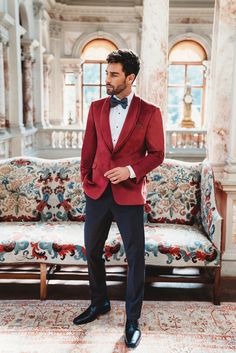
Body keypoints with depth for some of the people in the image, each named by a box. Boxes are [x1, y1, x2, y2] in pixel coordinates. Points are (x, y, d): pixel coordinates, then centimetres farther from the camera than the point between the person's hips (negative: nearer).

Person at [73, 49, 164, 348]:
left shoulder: (149, 112, -4)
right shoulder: (97, 107, 7)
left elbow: (156, 154, -2)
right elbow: (88, 148, 12)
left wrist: (131, 170, -16)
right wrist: (86, 179, 7)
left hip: (129, 194, -4)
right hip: (97, 191, 4)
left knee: (135, 257, 4)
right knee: (92, 251, 14)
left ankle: (132, 318, 22)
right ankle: (99, 303, 38)